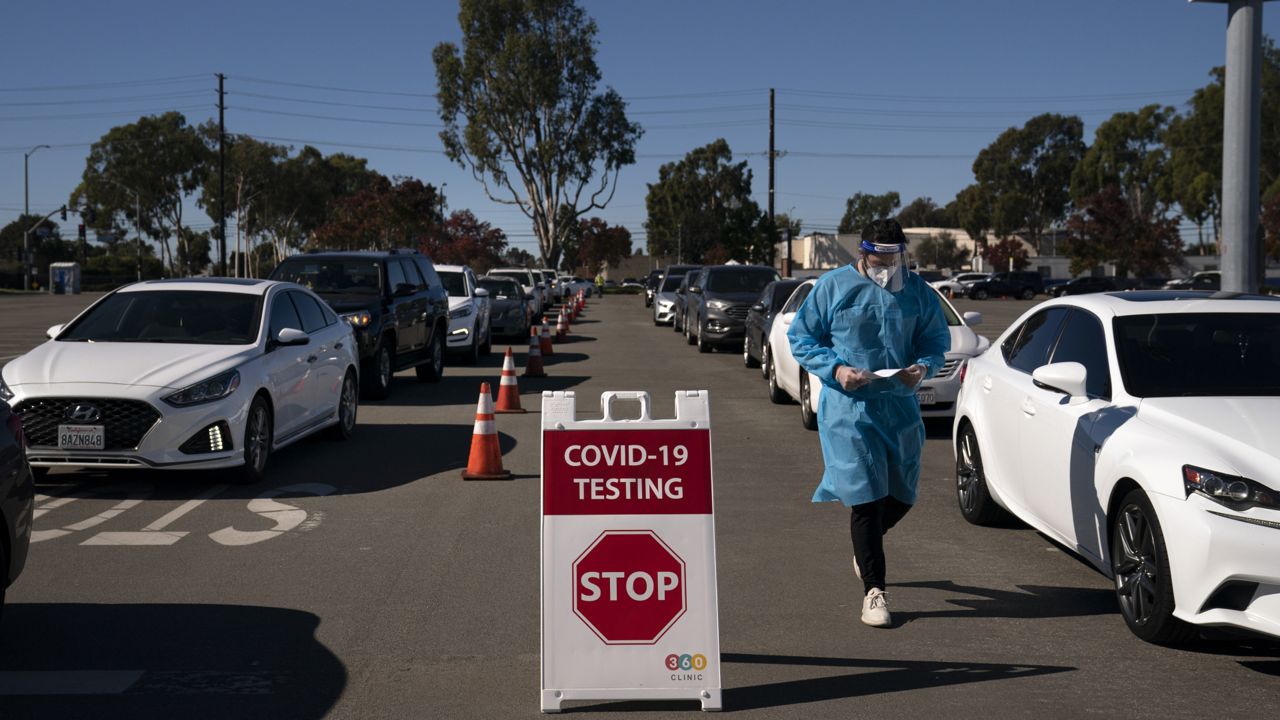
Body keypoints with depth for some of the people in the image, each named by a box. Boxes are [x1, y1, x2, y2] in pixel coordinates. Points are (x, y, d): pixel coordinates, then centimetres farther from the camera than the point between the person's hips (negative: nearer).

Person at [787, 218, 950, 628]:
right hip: (849, 409, -4)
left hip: (901, 407, 4)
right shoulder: (833, 287, -4)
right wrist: (836, 369, -15)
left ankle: (864, 545, 45)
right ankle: (874, 591, 2)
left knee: (902, 495, 13)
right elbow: (800, 338, 1)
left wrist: (924, 366, -10)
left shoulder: (918, 292, 5)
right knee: (866, 497, -8)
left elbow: (937, 341, 13)